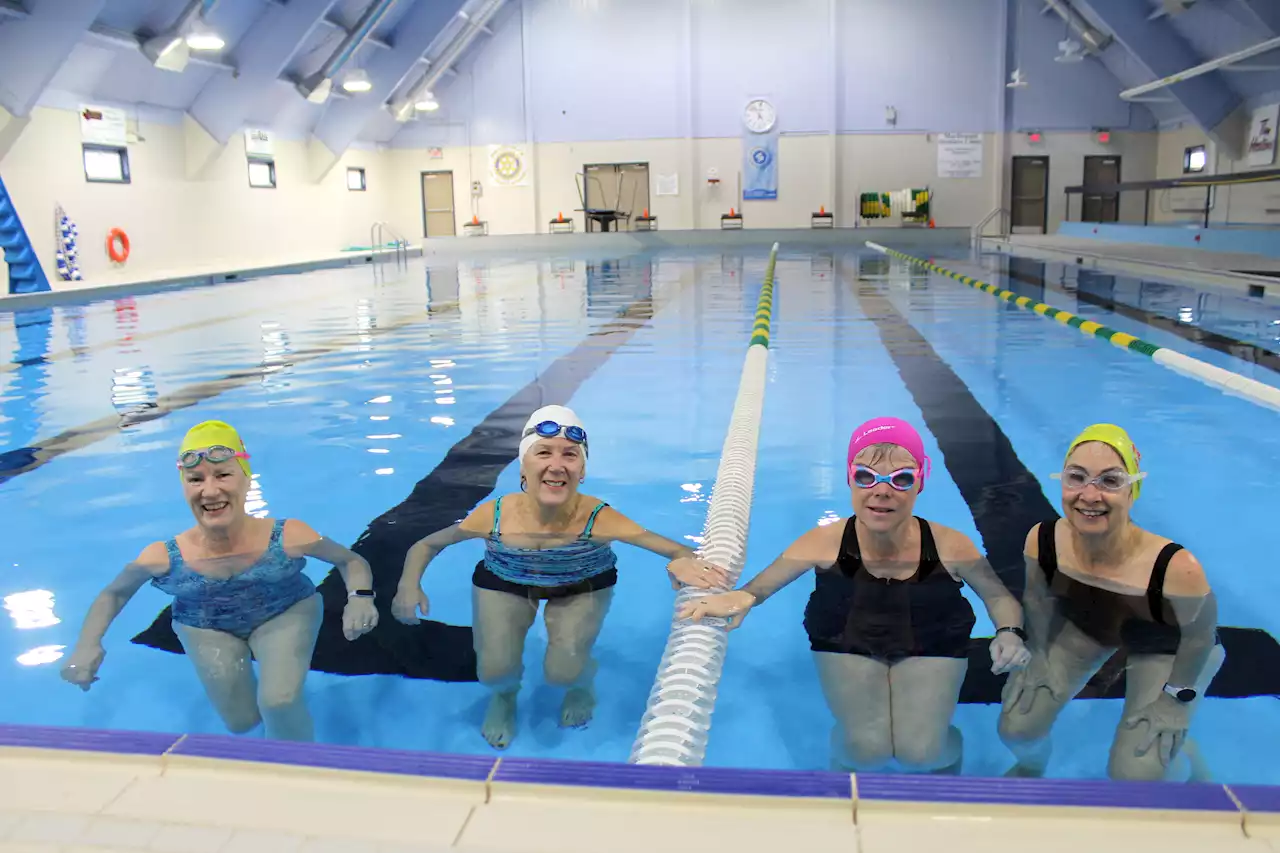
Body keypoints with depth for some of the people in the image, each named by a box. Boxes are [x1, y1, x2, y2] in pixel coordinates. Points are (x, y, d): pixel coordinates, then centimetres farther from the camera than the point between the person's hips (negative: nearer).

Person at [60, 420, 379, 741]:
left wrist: (360, 597, -36)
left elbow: (351, 561, -14)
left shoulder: (289, 537, -30)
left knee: (279, 705, -21)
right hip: (206, 628, 2)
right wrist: (88, 645, -22)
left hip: (285, 613, -2)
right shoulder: (162, 557, -26)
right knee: (242, 721, 4)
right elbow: (114, 594, -5)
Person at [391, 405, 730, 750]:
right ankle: (504, 694, 27)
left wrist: (682, 563, -62)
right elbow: (426, 545, -13)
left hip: (583, 588, -1)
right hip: (503, 585, 1)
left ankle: (582, 684, 25)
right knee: (494, 671, -15)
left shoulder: (598, 519, -37)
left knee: (563, 672, -17)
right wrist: (410, 585, -33)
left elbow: (679, 552, -37)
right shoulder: (493, 516, -31)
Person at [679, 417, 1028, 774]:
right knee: (867, 749, -19)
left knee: (921, 752, -18)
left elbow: (999, 596, -5)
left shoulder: (949, 546, -23)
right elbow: (757, 588, -19)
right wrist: (735, 598, -44)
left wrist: (1009, 633, -27)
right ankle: (844, 771, 20)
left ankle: (948, 748, 23)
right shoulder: (825, 543, -26)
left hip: (931, 649, 1)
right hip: (847, 646, 0)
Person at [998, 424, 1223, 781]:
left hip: (1164, 649, -2)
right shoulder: (1042, 541, -32)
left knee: (1135, 771, -12)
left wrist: (1174, 699, -13)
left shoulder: (1176, 568, -41)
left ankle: (1183, 768, 25)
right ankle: (1031, 768, 32)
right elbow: (1039, 602, -8)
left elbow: (1199, 638, -19)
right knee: (1017, 727, -6)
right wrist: (1040, 661, -3)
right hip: (1082, 628, 3)